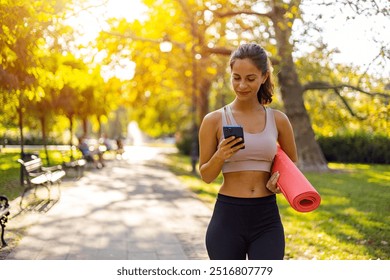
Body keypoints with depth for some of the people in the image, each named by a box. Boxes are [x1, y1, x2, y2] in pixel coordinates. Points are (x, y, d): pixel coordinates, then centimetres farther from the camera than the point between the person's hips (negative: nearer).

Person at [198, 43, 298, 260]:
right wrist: (220, 157, -18)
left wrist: (280, 181, -4)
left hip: (267, 219, 1)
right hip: (228, 217, -1)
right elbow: (206, 175, 3)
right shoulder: (215, 120, -3)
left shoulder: (278, 120, 3)